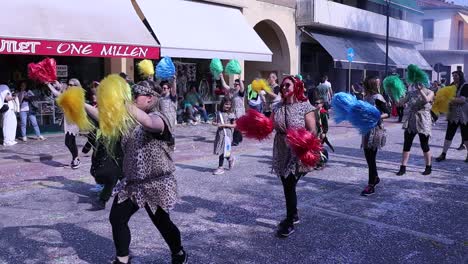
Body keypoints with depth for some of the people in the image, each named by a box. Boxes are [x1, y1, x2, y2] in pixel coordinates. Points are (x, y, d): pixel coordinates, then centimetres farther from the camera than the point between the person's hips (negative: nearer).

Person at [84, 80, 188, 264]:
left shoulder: (157, 118, -15)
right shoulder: (129, 119, 10)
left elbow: (147, 122, -40)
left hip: (155, 184, -7)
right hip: (132, 183, 7)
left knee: (162, 223, 8)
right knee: (116, 219, 4)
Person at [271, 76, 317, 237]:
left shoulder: (305, 106, -9)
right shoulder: (277, 107, 7)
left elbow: (312, 130, -12)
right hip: (281, 152, 5)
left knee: (289, 187, -3)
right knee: (287, 186, 15)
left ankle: (289, 223, 12)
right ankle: (294, 215, 35)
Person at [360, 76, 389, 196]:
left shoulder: (377, 98, -13)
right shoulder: (366, 97, 9)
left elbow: (387, 113, -12)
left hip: (375, 130, -8)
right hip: (367, 129, 8)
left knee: (371, 157, -3)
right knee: (368, 156, 15)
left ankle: (371, 185, 5)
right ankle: (375, 177, 35)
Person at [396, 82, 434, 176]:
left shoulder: (430, 92, 1)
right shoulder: (411, 93, 8)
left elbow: (426, 100, -21)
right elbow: (401, 102, 1)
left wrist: (420, 89, -22)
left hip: (423, 122, -3)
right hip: (411, 121, 3)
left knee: (424, 145, 4)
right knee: (406, 145, 0)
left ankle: (428, 167, 21)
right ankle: (403, 167, 5)